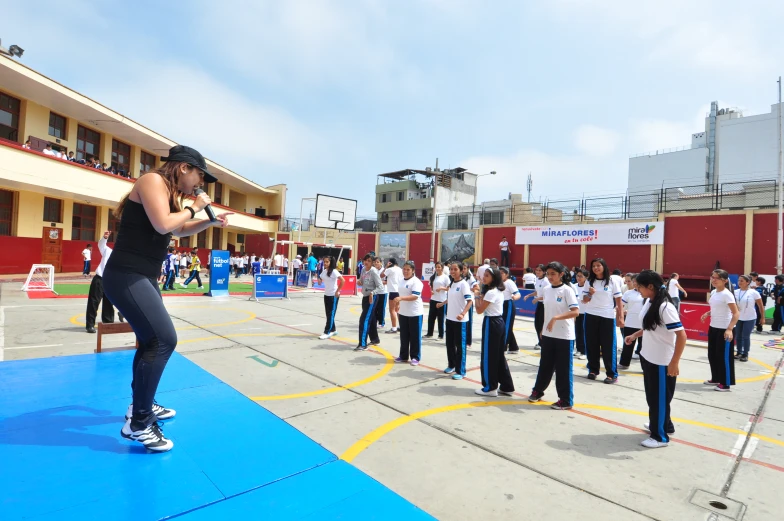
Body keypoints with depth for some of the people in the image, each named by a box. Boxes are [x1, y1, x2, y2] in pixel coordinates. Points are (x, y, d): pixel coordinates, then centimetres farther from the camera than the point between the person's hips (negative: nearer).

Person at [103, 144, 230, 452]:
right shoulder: (152, 180, -12)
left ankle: (143, 405, 33)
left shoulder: (169, 192, 16)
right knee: (163, 340, -14)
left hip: (142, 277, 11)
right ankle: (137, 423, -5)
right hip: (126, 277, -11)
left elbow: (180, 229, 28)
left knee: (152, 340, 18)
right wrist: (193, 208, -10)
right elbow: (163, 224, -26)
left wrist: (211, 221, 14)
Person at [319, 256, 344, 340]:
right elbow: (320, 280, 22)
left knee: (331, 314, -3)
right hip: (326, 295, 8)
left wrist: (337, 291, -19)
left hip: (333, 295, -8)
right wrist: (319, 280, -1)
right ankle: (333, 330, 24)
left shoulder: (334, 271, -15)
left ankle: (327, 332, -1)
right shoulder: (324, 271, 7)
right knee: (328, 314, 12)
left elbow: (343, 281, -21)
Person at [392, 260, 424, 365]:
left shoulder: (416, 282, -14)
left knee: (415, 336, 3)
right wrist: (398, 309, 19)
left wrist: (401, 298, -35)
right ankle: (403, 356, 24)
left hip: (415, 313, -7)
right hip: (403, 313, 7)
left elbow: (415, 296, -26)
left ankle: (415, 357, 14)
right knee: (404, 336, 13)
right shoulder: (402, 281, 11)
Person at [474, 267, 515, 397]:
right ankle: (506, 386, 22)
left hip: (491, 323, -10)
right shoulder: (499, 290, 12)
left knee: (488, 355, 0)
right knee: (499, 355, 15)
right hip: (499, 322, 10)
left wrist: (477, 296, -3)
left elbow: (479, 310, -15)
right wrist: (481, 295, 5)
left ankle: (490, 387, 9)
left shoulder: (491, 292, -18)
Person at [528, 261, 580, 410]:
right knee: (545, 365, 17)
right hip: (548, 334, 6)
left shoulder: (567, 290, -12)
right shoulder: (546, 290, 7)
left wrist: (556, 318, -30)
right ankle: (538, 390, 32)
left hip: (564, 336, -6)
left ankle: (566, 400, 17)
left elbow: (576, 312, -20)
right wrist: (543, 329, 15)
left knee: (563, 368, 4)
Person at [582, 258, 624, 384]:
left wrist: (621, 317, -7)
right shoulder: (589, 282, 6)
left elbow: (619, 301, -1)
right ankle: (593, 370, 21)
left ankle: (612, 374, 10)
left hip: (608, 317, -3)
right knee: (591, 345, 7)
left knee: (608, 346, 0)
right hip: (591, 316, 3)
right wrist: (590, 294, -13)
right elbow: (584, 301, 7)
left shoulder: (612, 282, -2)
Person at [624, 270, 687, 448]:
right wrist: (634, 335, 9)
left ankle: (660, 436, 24)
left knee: (659, 398, 7)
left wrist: (674, 363, -25)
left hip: (662, 362, -9)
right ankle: (663, 425, 43)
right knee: (652, 396, 23)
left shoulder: (665, 306, -25)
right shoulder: (649, 302, 2)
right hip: (648, 358, 9)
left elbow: (681, 335, -26)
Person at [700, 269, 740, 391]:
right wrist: (707, 314, 3)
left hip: (724, 329, -8)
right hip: (713, 328, 8)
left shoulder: (727, 294, -17)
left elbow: (736, 313, -20)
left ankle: (726, 384, 13)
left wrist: (729, 329, -29)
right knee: (712, 354, 16)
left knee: (724, 356, 2)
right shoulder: (713, 292, 8)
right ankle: (716, 378, 30)